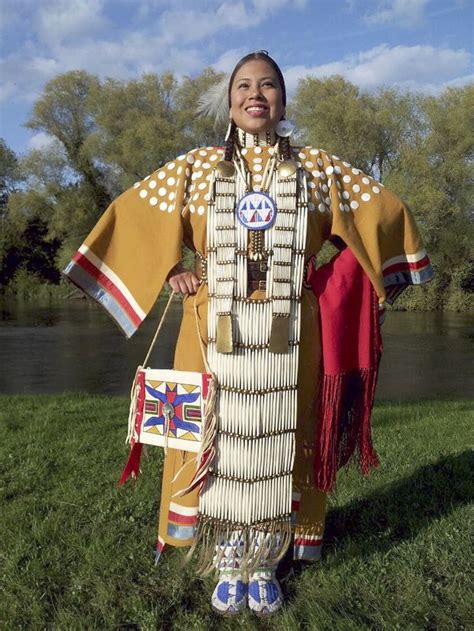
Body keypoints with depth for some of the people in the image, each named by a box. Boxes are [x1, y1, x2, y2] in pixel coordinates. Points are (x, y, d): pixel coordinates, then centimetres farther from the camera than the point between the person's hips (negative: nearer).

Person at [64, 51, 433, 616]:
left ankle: (264, 566, 26)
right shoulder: (198, 167, 6)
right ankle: (229, 568, 24)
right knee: (218, 443, 4)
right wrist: (169, 271, 2)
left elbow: (384, 209, 13)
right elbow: (129, 213, 12)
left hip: (287, 336, 1)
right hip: (215, 332, 0)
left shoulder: (318, 168, 7)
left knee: (278, 445, 6)